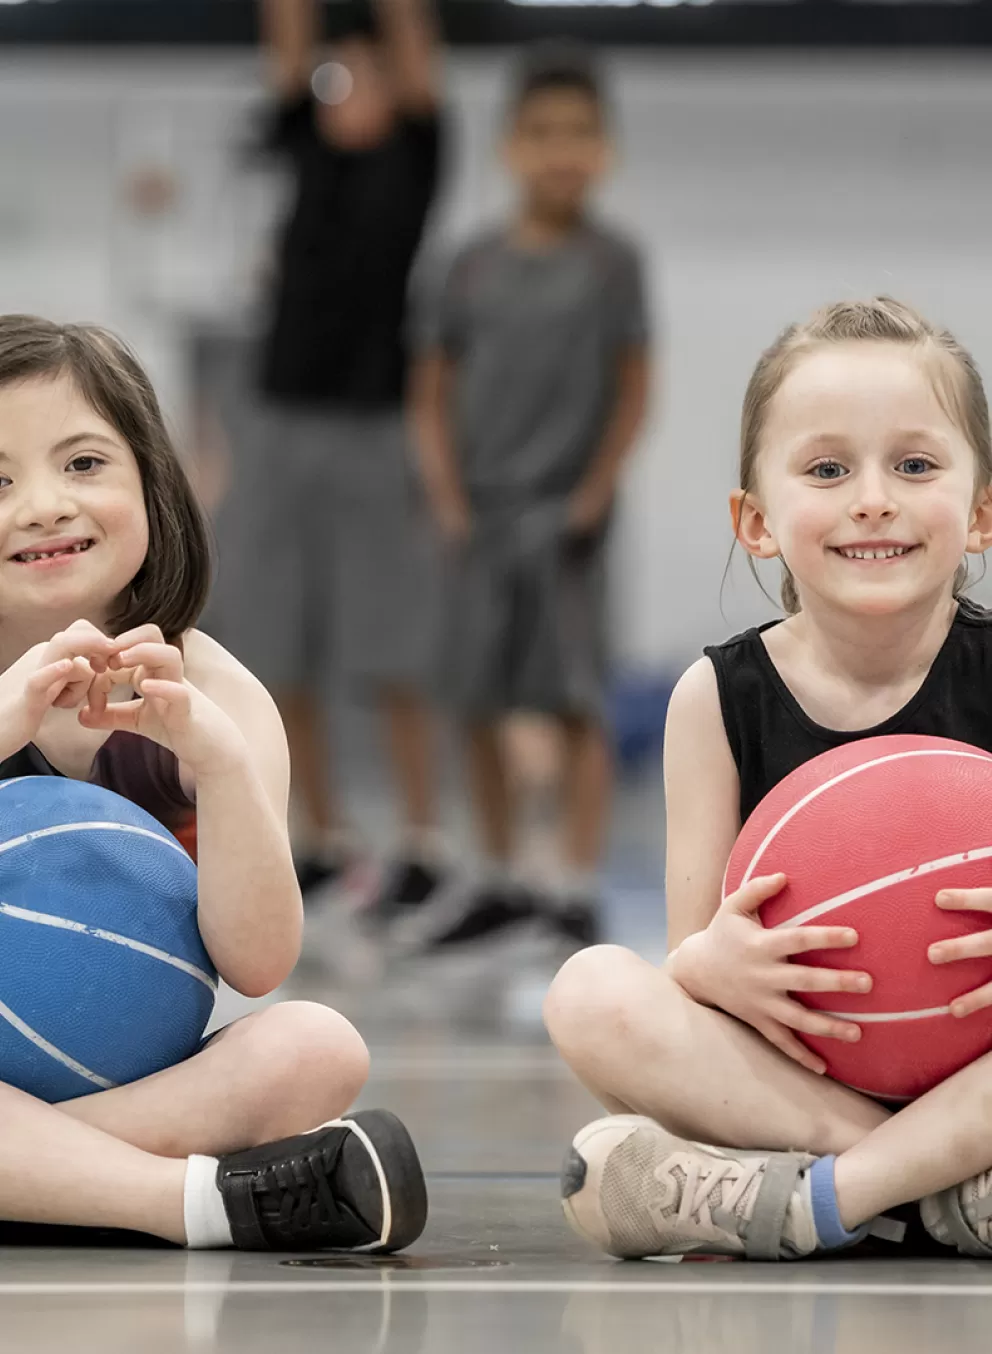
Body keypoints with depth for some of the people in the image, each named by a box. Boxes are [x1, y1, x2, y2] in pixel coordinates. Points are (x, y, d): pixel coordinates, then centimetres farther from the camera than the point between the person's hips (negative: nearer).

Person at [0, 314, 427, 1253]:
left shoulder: (214, 697, 1)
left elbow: (256, 964, -11)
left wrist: (216, 756, -25)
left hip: (139, 1073, 2)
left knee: (318, 1047, -26)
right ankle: (204, 1199, -31)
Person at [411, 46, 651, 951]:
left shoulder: (611, 262, -2)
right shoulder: (475, 265, 5)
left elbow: (634, 389, -2)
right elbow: (433, 391, 8)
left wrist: (596, 493, -9)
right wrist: (447, 497, -1)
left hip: (566, 515, -3)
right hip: (483, 519, 3)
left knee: (576, 703, -7)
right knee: (477, 706, 7)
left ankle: (579, 893, -5)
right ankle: (501, 882, 20)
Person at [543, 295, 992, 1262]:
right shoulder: (722, 698, 2)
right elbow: (693, 954, 0)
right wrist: (712, 964, -25)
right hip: (784, 1080, 1)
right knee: (592, 991, -23)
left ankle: (808, 1200, -31)